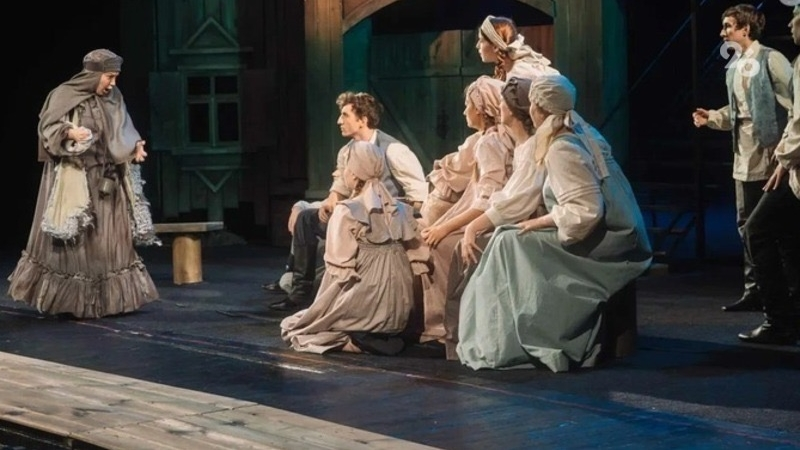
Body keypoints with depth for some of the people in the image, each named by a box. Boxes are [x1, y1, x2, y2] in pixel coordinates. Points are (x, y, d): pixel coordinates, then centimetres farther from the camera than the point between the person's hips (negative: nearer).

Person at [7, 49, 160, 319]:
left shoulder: (113, 99, 9)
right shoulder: (64, 95, -8)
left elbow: (123, 132, 17)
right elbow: (47, 128, -10)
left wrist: (135, 146, -3)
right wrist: (69, 133, -29)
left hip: (106, 181, 6)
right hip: (73, 179, -6)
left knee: (109, 238, 4)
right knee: (72, 239, -5)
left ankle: (109, 298, 9)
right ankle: (71, 301, 3)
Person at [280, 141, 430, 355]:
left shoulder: (346, 211, -9)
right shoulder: (401, 209, 6)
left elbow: (339, 269, -11)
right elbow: (417, 259, 6)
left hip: (364, 309, -6)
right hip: (397, 310, 6)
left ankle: (355, 339, -9)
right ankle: (385, 337, 3)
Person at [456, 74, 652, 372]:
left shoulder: (561, 150, -18)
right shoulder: (582, 132, 10)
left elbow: (585, 211, -25)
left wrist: (539, 223, -14)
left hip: (607, 243, -10)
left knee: (512, 244, -9)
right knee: (511, 239, 12)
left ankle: (509, 345, -2)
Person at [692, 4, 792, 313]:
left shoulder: (771, 60, -9)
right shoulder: (734, 67, 14)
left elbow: (794, 102, -13)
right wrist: (711, 117, 2)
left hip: (772, 155, -8)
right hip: (745, 158, 8)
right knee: (747, 224, 9)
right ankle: (754, 290, 14)